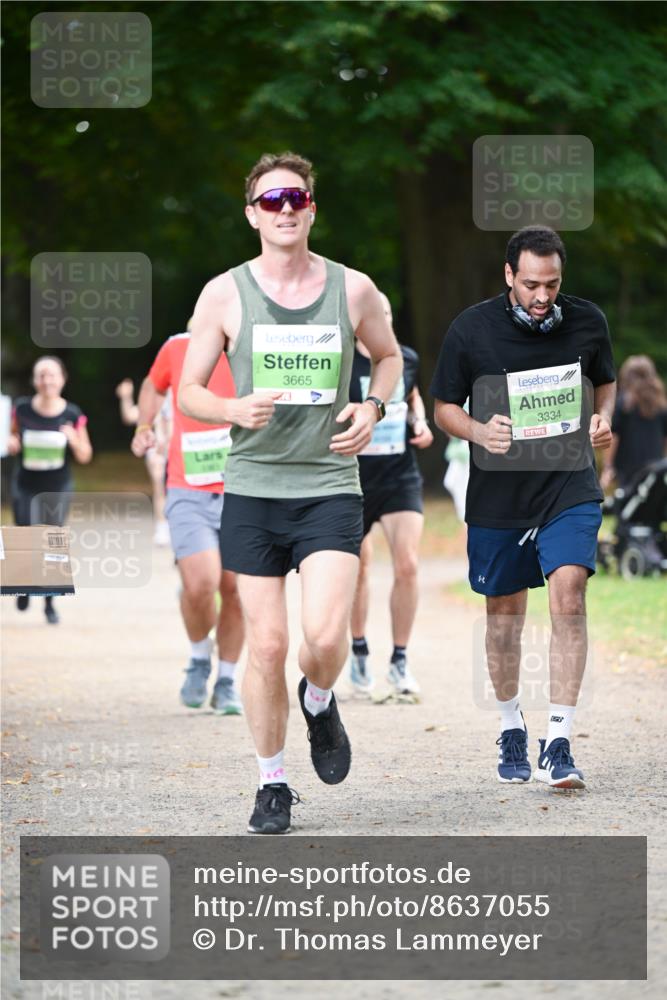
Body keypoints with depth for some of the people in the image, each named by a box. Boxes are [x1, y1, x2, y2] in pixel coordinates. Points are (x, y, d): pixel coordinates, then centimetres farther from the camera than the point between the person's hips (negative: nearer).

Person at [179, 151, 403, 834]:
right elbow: (188, 392, 5)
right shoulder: (224, 295, 0)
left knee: (325, 636, -16)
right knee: (266, 644, -1)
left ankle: (319, 703, 20)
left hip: (330, 488, 0)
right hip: (252, 489, 0)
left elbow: (388, 354, 22)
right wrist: (234, 410, -16)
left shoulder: (353, 290, 3)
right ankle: (271, 783, 16)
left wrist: (372, 407, 2)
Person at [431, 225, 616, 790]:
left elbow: (604, 380, 16)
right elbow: (445, 407, 2)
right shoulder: (471, 330, -8)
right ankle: (511, 728, 32)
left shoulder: (586, 322, -3)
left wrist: (604, 418, -5)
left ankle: (559, 744, -16)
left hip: (570, 488, 0)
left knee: (569, 596, -17)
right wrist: (478, 431, -19)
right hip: (498, 493, 0)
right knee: (505, 611, 10)